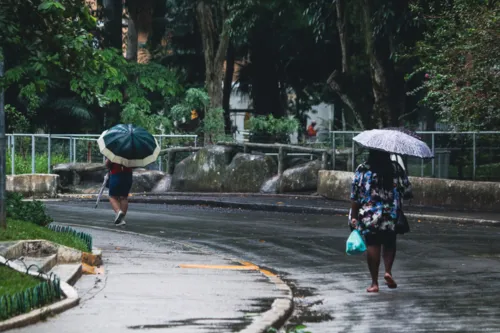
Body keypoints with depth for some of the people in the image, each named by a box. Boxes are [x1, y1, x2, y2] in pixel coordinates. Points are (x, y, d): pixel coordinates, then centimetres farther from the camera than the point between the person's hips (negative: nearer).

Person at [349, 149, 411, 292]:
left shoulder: (362, 170, -7)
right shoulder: (396, 169, -4)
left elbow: (355, 195, -7)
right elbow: (407, 187, 6)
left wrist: (354, 216, -1)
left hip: (368, 216, -1)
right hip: (391, 216, 1)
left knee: (372, 246, 5)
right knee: (389, 243, 19)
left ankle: (374, 283, 4)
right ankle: (388, 271, -3)